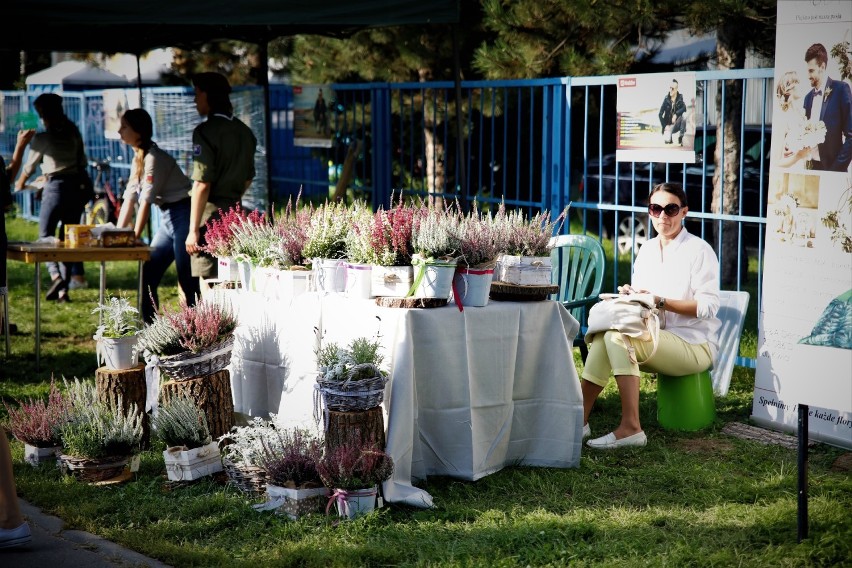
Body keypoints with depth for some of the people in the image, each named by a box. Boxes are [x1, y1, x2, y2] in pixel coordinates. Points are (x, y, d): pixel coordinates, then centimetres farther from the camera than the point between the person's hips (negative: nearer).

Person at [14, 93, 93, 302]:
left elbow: (29, 166, 9)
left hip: (56, 188, -5)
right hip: (78, 186, 5)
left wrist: (20, 183, 29)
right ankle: (64, 288, 7)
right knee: (68, 236, 9)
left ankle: (55, 275, -18)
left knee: (45, 234, 6)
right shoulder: (73, 134, 8)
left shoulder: (42, 138, -4)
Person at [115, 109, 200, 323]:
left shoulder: (154, 158, -15)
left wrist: (135, 238, -16)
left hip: (182, 215, -9)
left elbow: (146, 202, -18)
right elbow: (130, 199, 12)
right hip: (167, 219, 9)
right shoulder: (138, 159, 12)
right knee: (147, 275, 8)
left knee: (187, 281, -7)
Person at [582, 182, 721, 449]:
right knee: (602, 337, -22)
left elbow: (708, 306, -13)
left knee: (617, 336, -30)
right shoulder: (647, 249, 16)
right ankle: (580, 419, -26)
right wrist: (630, 295, -5)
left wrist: (660, 301, -19)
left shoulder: (699, 251, -5)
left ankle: (630, 428, -33)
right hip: (655, 340, 7)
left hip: (693, 344, -6)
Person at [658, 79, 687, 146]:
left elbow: (684, 108, -19)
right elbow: (660, 114, -5)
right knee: (667, 140, -25)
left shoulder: (680, 98, -4)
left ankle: (681, 138, -18)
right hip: (668, 125, -1)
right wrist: (665, 126, -12)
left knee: (683, 118, -33)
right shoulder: (666, 99, -6)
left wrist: (676, 114, -31)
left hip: (676, 123, 1)